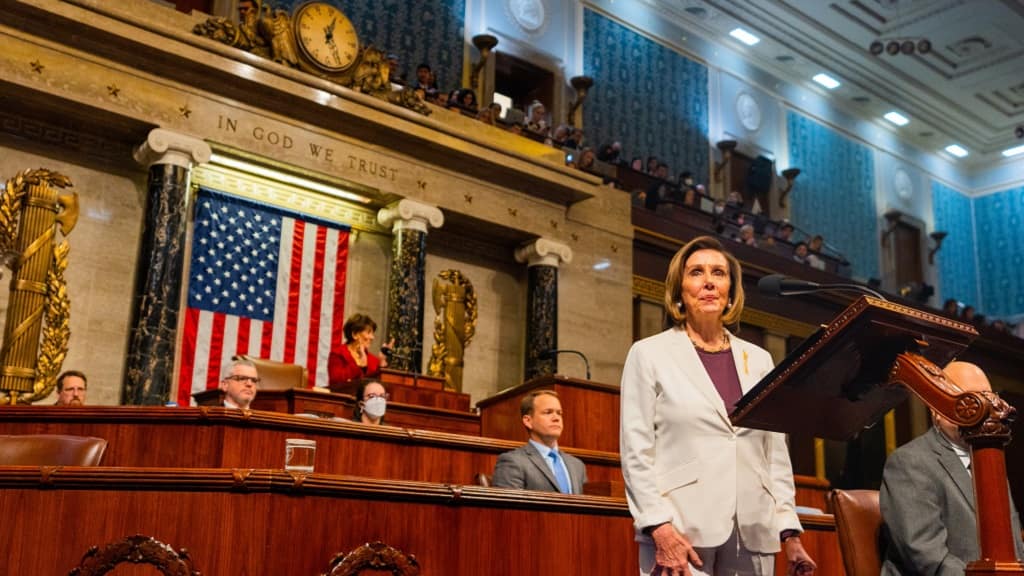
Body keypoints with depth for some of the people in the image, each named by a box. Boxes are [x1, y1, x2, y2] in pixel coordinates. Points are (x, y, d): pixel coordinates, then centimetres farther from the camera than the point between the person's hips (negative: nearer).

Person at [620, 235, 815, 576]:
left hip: (754, 533, 4)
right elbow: (636, 451, -3)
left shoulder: (759, 360, 15)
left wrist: (791, 533, 5)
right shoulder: (650, 354, 4)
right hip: (681, 533, -3)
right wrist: (660, 528, -13)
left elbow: (776, 453, 13)